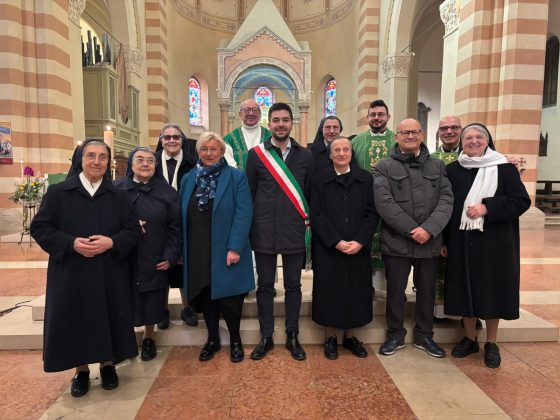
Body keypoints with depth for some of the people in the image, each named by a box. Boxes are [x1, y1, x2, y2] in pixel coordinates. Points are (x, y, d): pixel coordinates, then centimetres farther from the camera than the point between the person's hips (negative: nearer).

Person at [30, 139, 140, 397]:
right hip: (71, 273, -1)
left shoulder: (118, 196, 4)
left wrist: (111, 242, -17)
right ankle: (81, 370, 26)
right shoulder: (58, 192, -1)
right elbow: (40, 228, -3)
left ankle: (107, 364, 28)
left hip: (109, 274, 1)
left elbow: (133, 230, 2)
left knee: (107, 318, 8)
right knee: (75, 320, 7)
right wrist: (71, 243, -18)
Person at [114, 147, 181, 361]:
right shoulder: (117, 188, 0)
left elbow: (175, 227, -1)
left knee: (151, 302, 11)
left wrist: (171, 256, -8)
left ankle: (149, 339, 32)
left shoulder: (166, 191, 0)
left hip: (155, 261, 0)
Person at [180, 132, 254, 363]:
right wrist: (180, 250, 7)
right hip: (197, 252, 4)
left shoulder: (236, 177, -3)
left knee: (228, 298, 4)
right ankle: (212, 339, 34)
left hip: (225, 251, -4)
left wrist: (235, 247, -19)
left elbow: (243, 214, -11)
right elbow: (182, 216, 12)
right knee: (205, 297, 13)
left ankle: (235, 340, 28)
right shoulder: (188, 179, 11)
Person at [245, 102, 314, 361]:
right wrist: (250, 227, 1)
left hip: (295, 232, 1)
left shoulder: (305, 156, 7)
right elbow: (248, 193, 4)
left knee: (293, 285, 10)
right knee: (265, 285, 9)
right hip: (264, 232, -1)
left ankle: (292, 337, 25)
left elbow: (310, 192, 10)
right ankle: (266, 337, 24)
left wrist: (308, 220, 2)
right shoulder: (256, 154, 3)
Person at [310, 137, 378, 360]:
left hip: (358, 248, 2)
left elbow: (372, 213, 1)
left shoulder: (365, 178, 5)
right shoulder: (320, 179, 0)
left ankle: (350, 336, 26)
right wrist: (336, 241, -15)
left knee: (355, 292, 9)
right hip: (328, 248, -2)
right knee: (330, 291, 5)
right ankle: (331, 337, 21)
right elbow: (316, 214, -6)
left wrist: (360, 241, -12)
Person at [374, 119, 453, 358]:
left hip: (429, 241, 3)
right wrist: (411, 229, -16)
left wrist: (429, 229, -15)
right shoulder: (385, 167, 0)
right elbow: (384, 203, -11)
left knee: (427, 291, 14)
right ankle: (395, 335, 26)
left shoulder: (437, 166, 10)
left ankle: (424, 335, 32)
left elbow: (446, 199, -1)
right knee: (395, 291, 8)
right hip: (396, 241, -3)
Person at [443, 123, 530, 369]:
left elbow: (522, 201, -5)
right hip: (462, 242, 2)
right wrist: (443, 240, 2)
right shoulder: (452, 170, 5)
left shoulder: (505, 169, -1)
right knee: (466, 289, 9)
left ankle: (491, 344, 24)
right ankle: (469, 338, 26)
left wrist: (487, 208, -19)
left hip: (495, 242, -2)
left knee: (492, 290, 6)